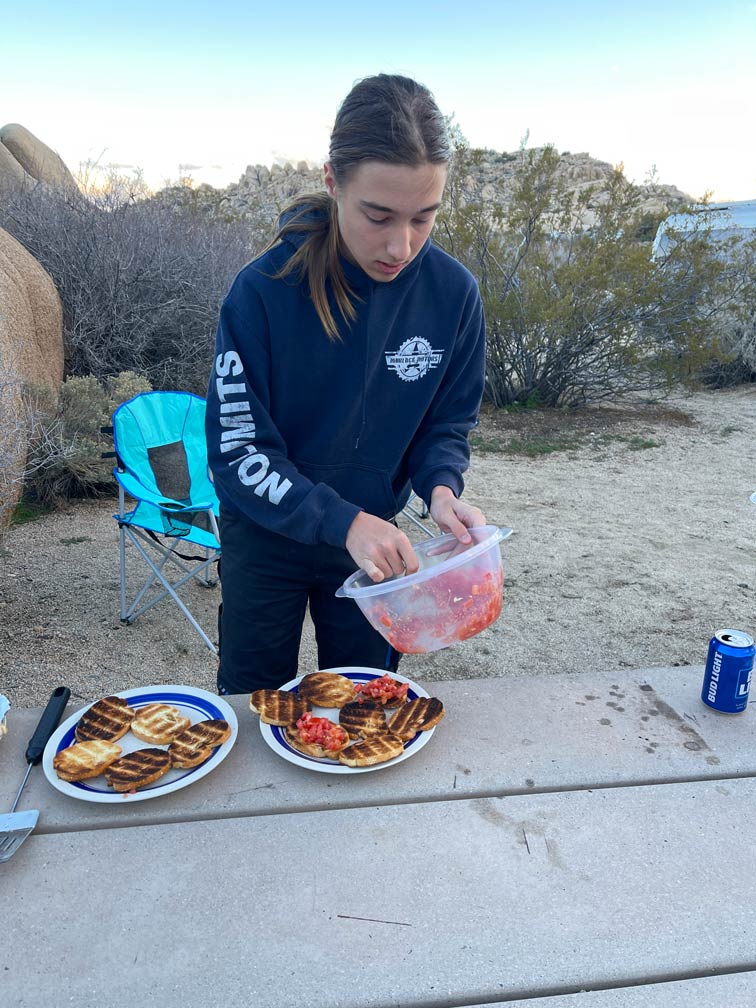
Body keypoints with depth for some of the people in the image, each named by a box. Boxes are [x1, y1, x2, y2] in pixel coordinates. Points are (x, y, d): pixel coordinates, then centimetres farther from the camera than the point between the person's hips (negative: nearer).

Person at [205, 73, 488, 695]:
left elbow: (448, 422, -3)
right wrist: (343, 522, -32)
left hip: (373, 538, 2)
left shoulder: (452, 292, -16)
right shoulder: (263, 291, -24)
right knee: (253, 704, 19)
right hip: (266, 537, -1)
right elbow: (238, 450, -21)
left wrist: (441, 487, -23)